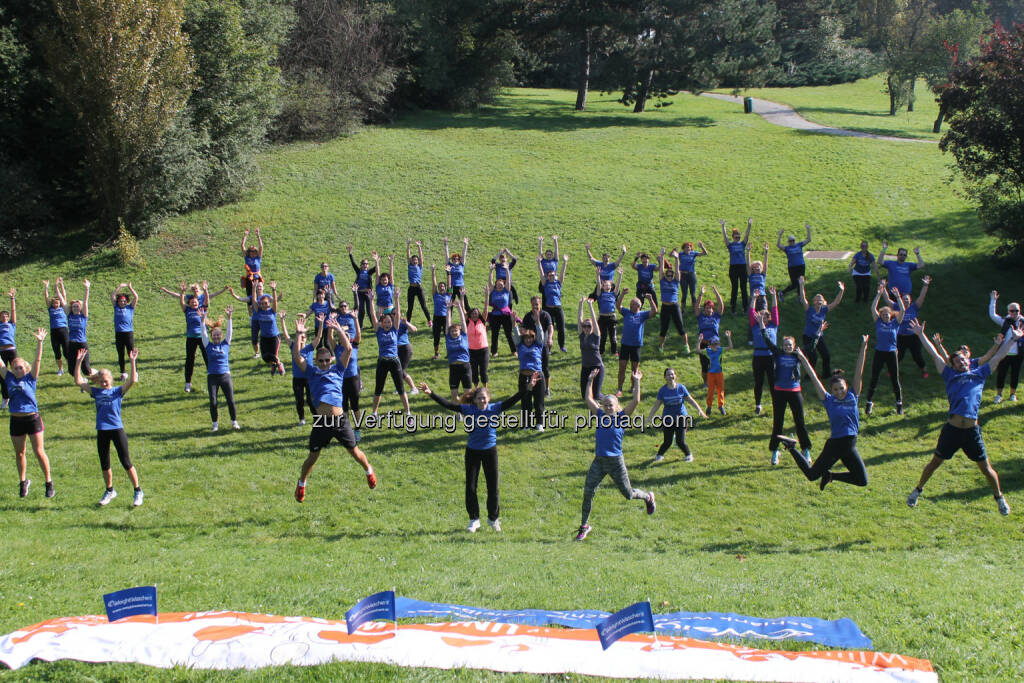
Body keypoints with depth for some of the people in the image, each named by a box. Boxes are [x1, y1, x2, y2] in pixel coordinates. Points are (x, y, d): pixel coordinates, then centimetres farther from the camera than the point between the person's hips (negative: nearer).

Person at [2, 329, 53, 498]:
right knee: (19, 453, 13)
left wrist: (40, 343, -22)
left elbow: (38, 360, -11)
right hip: (16, 420, 4)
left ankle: (49, 482, 9)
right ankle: (23, 481, 29)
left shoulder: (30, 378, -3)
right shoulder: (9, 378, 5)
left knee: (39, 452, -1)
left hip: (32, 419, -4)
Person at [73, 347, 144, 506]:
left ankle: (138, 491, 9)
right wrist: (78, 362, -1)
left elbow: (132, 380, -13)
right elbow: (78, 381, 5)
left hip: (117, 429, -4)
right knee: (104, 465, 12)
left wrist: (132, 361, -19)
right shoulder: (96, 392, 10)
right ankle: (109, 491, 32)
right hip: (102, 431, 4)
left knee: (126, 462, -2)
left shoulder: (118, 391, 1)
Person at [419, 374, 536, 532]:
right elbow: (448, 404, -11)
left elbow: (512, 400, -12)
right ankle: (474, 519, 18)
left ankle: (493, 517, 25)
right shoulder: (468, 410, -7)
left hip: (490, 451, 0)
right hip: (472, 451, 0)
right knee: (470, 487, 3)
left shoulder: (495, 409, -6)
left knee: (492, 487, 6)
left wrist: (527, 388, -22)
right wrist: (431, 394, -18)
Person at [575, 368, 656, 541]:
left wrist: (637, 382, -10)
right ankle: (584, 525, 8)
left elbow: (636, 401, -11)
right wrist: (591, 380, 9)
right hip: (599, 462, 3)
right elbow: (588, 399, 10)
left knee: (629, 494, 10)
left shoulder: (622, 417, -3)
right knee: (588, 492, -6)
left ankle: (648, 497, 44)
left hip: (616, 462, -3)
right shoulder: (600, 416, 6)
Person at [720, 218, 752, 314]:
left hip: (743, 267, 2)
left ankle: (745, 307, 10)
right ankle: (733, 308, 6)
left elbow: (747, 235, 1)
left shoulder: (742, 244, 10)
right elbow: (725, 236, -7)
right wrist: (723, 226, -15)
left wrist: (749, 225, -8)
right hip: (733, 267, -2)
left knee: (744, 288, 5)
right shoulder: (730, 245, 3)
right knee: (734, 288, 1)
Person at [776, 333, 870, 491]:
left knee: (862, 481, 1)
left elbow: (859, 373, -1)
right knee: (811, 474, 4)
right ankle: (791, 447, 28)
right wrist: (803, 359, -5)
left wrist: (863, 348, -6)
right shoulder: (829, 401, -3)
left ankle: (830, 475, 22)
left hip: (850, 446, 3)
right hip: (834, 444, -3)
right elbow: (814, 379, -4)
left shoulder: (852, 396, 4)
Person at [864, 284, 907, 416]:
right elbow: (873, 308, -5)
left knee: (895, 380, 6)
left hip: (891, 353, 0)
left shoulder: (895, 323, 3)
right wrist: (879, 294, -9)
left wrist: (898, 296, -11)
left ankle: (899, 403, 18)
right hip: (879, 353, 0)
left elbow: (903, 310, -6)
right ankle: (869, 403, 13)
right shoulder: (878, 322, 4)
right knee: (874, 379, 3)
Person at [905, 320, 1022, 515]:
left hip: (972, 431, 1)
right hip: (952, 429, -1)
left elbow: (998, 357, 20)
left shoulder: (979, 374, 15)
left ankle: (999, 497, 27)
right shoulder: (950, 376, 12)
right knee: (935, 462, 10)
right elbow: (934, 355, 11)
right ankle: (917, 491, 28)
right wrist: (921, 335, 9)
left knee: (986, 468, 8)